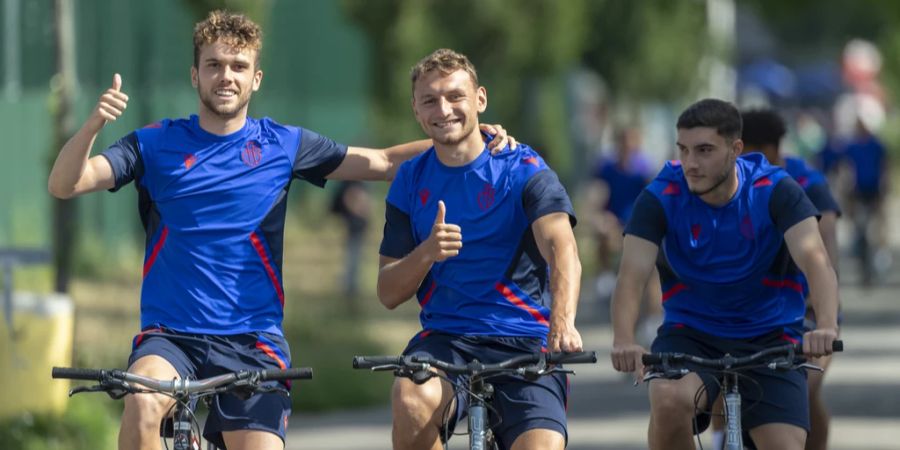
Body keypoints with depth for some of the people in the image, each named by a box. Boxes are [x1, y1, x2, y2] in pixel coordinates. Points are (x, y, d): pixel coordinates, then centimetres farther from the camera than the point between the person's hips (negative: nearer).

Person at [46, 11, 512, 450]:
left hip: (251, 341, 1)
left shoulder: (283, 145, 8)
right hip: (169, 336, -1)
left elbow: (383, 162, 13)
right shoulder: (156, 144, 4)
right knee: (142, 405, -33)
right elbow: (63, 184, -5)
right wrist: (93, 124, -24)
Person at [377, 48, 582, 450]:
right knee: (412, 399, -32)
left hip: (525, 342, -2)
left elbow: (562, 250, -20)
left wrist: (562, 322, -40)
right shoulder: (411, 180, 8)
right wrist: (428, 253, -16)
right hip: (445, 338, 2)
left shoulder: (523, 169, -3)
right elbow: (389, 293, 7)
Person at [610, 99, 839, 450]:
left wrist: (826, 327, -47)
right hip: (690, 334, -1)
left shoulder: (776, 192, -15)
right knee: (669, 399, -33)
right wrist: (624, 341, -44)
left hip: (769, 337, 1)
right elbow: (632, 275, -23)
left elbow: (815, 261, -27)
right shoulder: (660, 199, -14)